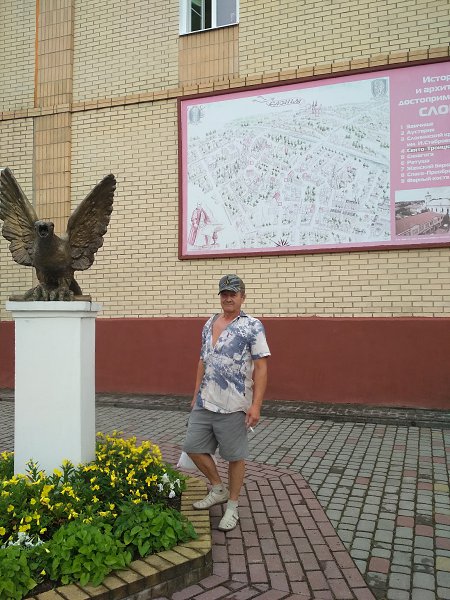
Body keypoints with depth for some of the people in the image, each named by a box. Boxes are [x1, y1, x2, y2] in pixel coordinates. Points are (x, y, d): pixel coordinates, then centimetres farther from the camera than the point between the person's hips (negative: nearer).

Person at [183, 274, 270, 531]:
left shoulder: (252, 326, -9)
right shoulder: (209, 324, 11)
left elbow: (261, 367, -13)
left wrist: (256, 405, -18)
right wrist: (196, 394, 17)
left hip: (232, 405, -6)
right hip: (205, 403, 7)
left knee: (235, 456, 6)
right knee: (193, 447, 10)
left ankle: (232, 506, 25)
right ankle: (218, 489, 31)